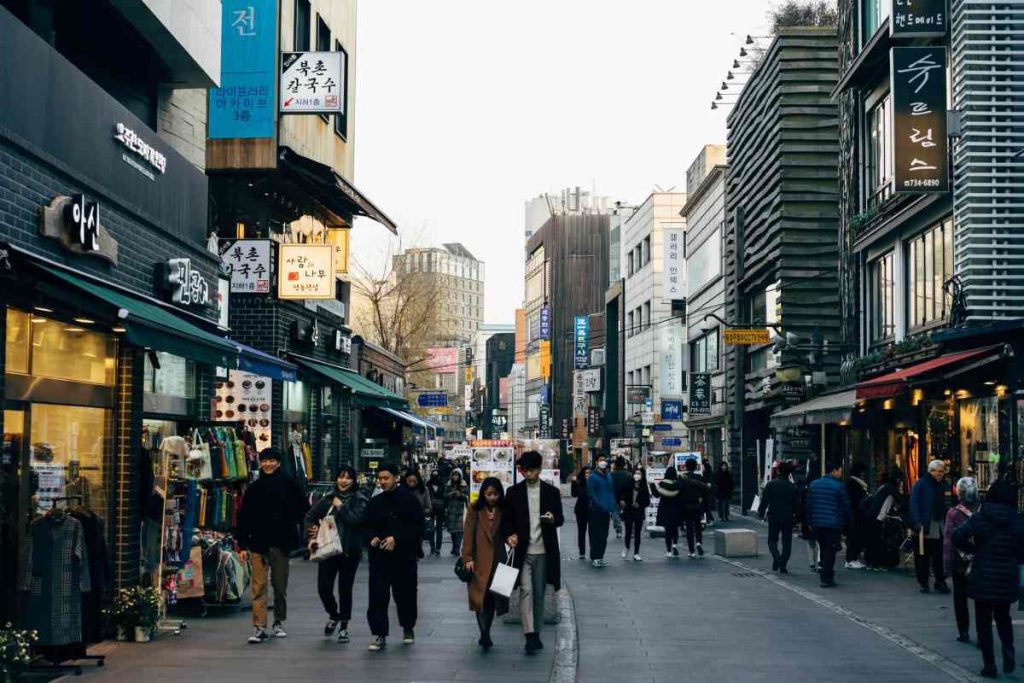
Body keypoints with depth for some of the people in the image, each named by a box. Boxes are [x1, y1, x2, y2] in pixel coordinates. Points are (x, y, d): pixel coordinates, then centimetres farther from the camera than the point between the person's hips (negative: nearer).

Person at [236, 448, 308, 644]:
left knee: (280, 586, 11)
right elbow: (243, 517, 5)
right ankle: (259, 627, -5)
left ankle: (279, 623, 25)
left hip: (281, 543, 0)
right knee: (259, 586, -5)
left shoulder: (289, 484, 0)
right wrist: (243, 545, 0)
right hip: (259, 543, 0)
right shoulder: (254, 488, 4)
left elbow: (302, 510, 3)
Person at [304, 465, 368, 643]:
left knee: (345, 589, 3)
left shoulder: (360, 500, -3)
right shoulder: (328, 499, 7)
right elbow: (310, 516, 14)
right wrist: (312, 534, -1)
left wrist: (340, 506, -11)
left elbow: (355, 519, -20)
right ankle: (333, 615, 29)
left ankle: (343, 627, 18)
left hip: (349, 552, -3)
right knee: (323, 587, 0)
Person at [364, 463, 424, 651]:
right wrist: (372, 538, -4)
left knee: (405, 594, 9)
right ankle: (379, 635, -2)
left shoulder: (409, 500, -4)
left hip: (404, 557, -3)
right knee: (377, 596, -6)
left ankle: (408, 628, 30)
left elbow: (417, 526, -9)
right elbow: (368, 526, 18)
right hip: (379, 557, 3)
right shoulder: (374, 502, 10)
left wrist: (396, 538, -17)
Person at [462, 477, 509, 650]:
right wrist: (467, 558, -9)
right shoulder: (474, 510, 1)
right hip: (479, 560, -2)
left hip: (497, 560, 2)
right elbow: (469, 534, -3)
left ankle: (485, 634, 15)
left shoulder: (503, 511, 6)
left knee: (493, 597, 4)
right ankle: (484, 634, -13)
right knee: (480, 596, -11)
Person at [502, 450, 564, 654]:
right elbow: (506, 519, 7)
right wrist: (509, 535, -14)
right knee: (526, 590, -12)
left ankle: (536, 632, 19)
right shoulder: (514, 492, 4)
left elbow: (561, 519, 6)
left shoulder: (552, 491, 5)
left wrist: (553, 518, -18)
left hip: (543, 551, 1)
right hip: (522, 551, -1)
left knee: (539, 593, 7)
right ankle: (530, 635, -17)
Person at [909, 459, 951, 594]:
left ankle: (940, 582, 10)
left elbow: (943, 506, 15)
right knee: (923, 557, 1)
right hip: (924, 527, -5)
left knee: (940, 557, 3)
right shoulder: (920, 485, -6)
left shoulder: (941, 486, 13)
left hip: (939, 527, 5)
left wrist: (946, 522, 8)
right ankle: (923, 583, 10)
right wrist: (917, 522, -20)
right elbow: (914, 504, -11)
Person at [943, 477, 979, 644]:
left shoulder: (953, 513, -12)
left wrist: (947, 566, -7)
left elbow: (948, 541, -12)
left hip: (960, 563, -1)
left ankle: (964, 632, 13)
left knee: (960, 599, 11)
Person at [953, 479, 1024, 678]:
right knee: (1003, 616, 23)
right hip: (1007, 578, 2)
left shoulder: (979, 518, -8)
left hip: (982, 577, -2)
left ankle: (990, 665, 5)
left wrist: (973, 549, -3)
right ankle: (1008, 650, 2)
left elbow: (958, 537, -19)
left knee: (984, 621, 7)